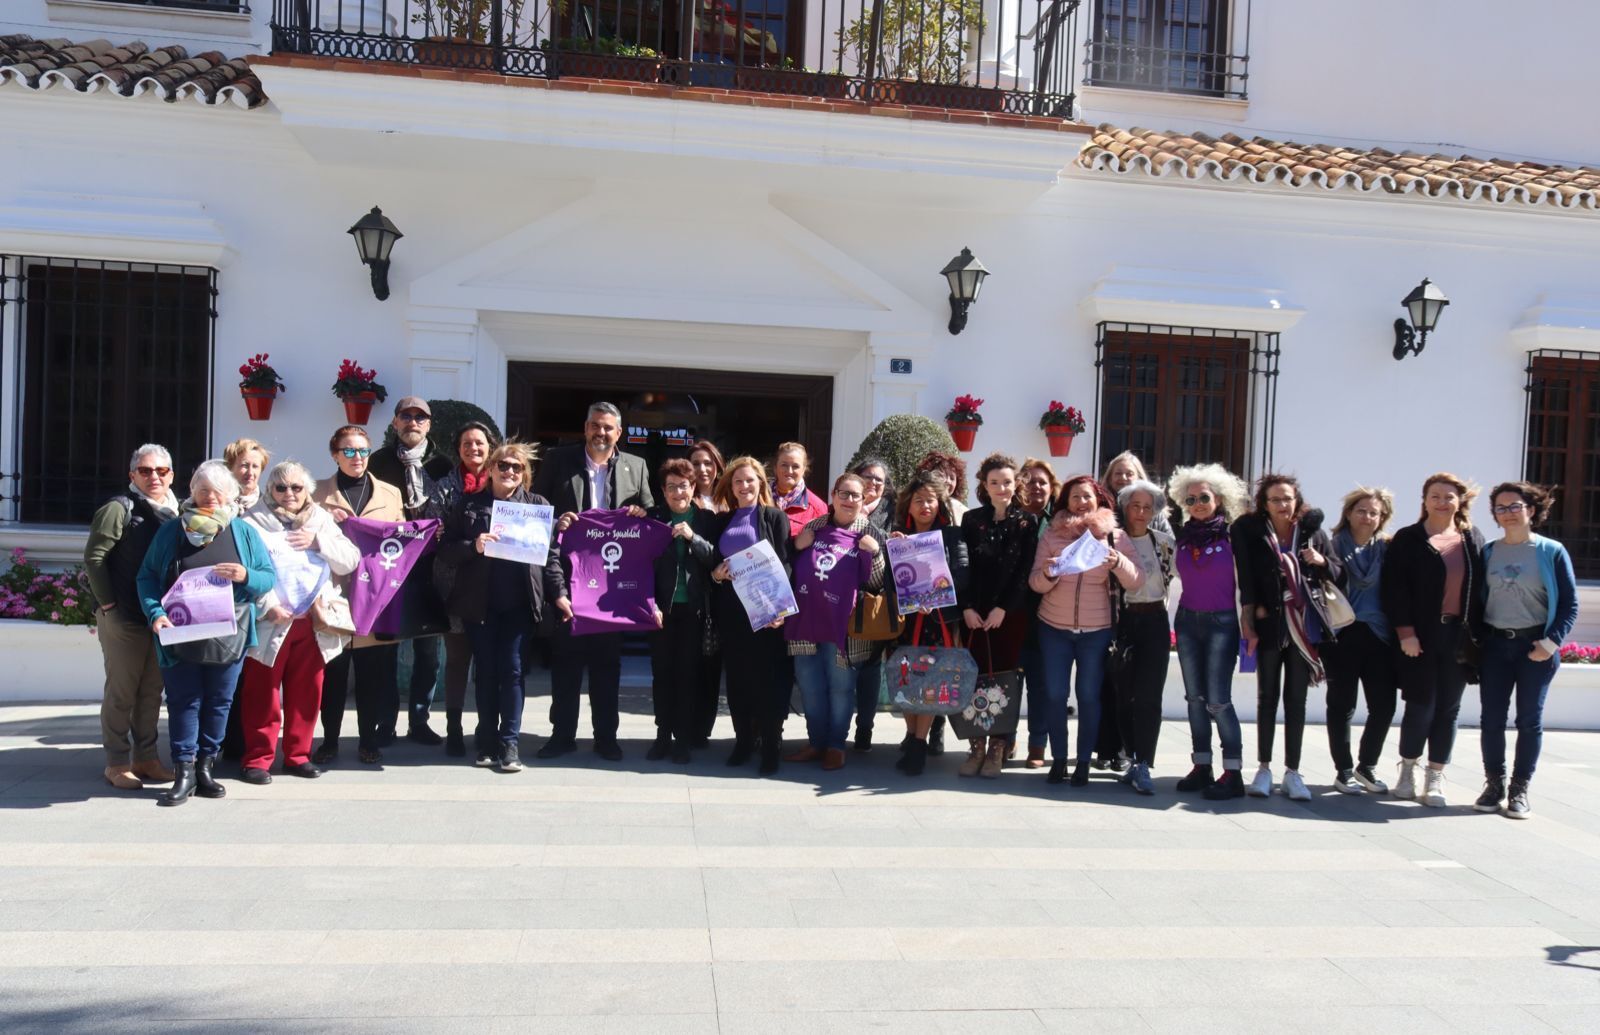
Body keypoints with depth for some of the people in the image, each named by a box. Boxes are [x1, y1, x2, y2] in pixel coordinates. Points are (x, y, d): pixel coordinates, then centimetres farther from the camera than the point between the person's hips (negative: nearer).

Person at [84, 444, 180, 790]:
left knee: (152, 691, 12)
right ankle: (117, 762, 11)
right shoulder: (119, 508, -7)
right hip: (123, 618, -6)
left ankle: (146, 757, 22)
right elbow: (93, 557, -11)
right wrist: (107, 604, -13)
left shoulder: (173, 513, 10)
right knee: (121, 691, 1)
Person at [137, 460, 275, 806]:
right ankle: (184, 773, 9)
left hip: (228, 638, 1)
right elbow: (147, 577, 5)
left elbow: (270, 577, 5)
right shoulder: (172, 531, 5)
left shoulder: (244, 532, 6)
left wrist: (245, 576, -16)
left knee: (218, 702, 8)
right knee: (183, 702, 3)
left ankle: (204, 768, 19)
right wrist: (155, 612, -11)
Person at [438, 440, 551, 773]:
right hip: (479, 601, 1)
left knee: (511, 669, -2)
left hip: (518, 602, -1)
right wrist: (473, 546, -16)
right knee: (485, 670, 7)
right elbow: (446, 547, 2)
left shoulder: (538, 504, 6)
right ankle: (486, 741, 17)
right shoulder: (468, 503, 6)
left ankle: (509, 743, 5)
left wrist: (556, 593, -8)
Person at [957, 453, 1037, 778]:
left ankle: (997, 748, 10)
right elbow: (961, 567, 3)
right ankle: (976, 746, 10)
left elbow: (1024, 571, -2)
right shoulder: (971, 520, 8)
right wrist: (967, 608, -7)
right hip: (974, 614, 1)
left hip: (1010, 615, -1)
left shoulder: (1026, 522, 4)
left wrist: (1003, 608, -10)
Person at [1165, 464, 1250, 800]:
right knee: (1194, 697, 7)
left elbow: (1244, 582, -2)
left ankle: (1233, 774, -3)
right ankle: (1202, 767, 13)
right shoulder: (1183, 537, 8)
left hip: (1221, 623, -5)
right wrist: (1171, 624, 10)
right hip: (1187, 621, 5)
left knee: (1218, 701, -9)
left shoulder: (1232, 535, -5)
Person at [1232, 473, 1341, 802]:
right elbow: (1246, 577, -3)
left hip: (1304, 625, 1)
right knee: (1267, 697, 7)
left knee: (1296, 699, 5)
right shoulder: (1251, 531, -2)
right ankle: (1264, 768, 15)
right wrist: (1252, 614, -9)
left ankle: (1292, 772, 11)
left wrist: (1322, 562, -9)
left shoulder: (1313, 531, 4)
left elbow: (1338, 575, 11)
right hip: (1269, 624, -1)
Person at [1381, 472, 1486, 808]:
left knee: (1448, 708, 5)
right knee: (1421, 705, -1)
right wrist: (1405, 631, -13)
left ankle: (1435, 779, 14)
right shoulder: (1408, 539, 1)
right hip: (1420, 636, -3)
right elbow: (1394, 588, -6)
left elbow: (1480, 586, 8)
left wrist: (1476, 634, 0)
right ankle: (1408, 771, 17)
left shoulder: (1473, 540, 11)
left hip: (1458, 637, 3)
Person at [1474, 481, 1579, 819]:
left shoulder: (1552, 552, -2)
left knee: (1529, 720, 4)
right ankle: (1494, 784, 16)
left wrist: (1551, 642, -12)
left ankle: (1519, 790, 13)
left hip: (1535, 646, -2)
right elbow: (1477, 599, 9)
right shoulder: (1488, 552, 7)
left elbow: (1569, 604, -2)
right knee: (1492, 719, 4)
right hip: (1494, 644, 3)